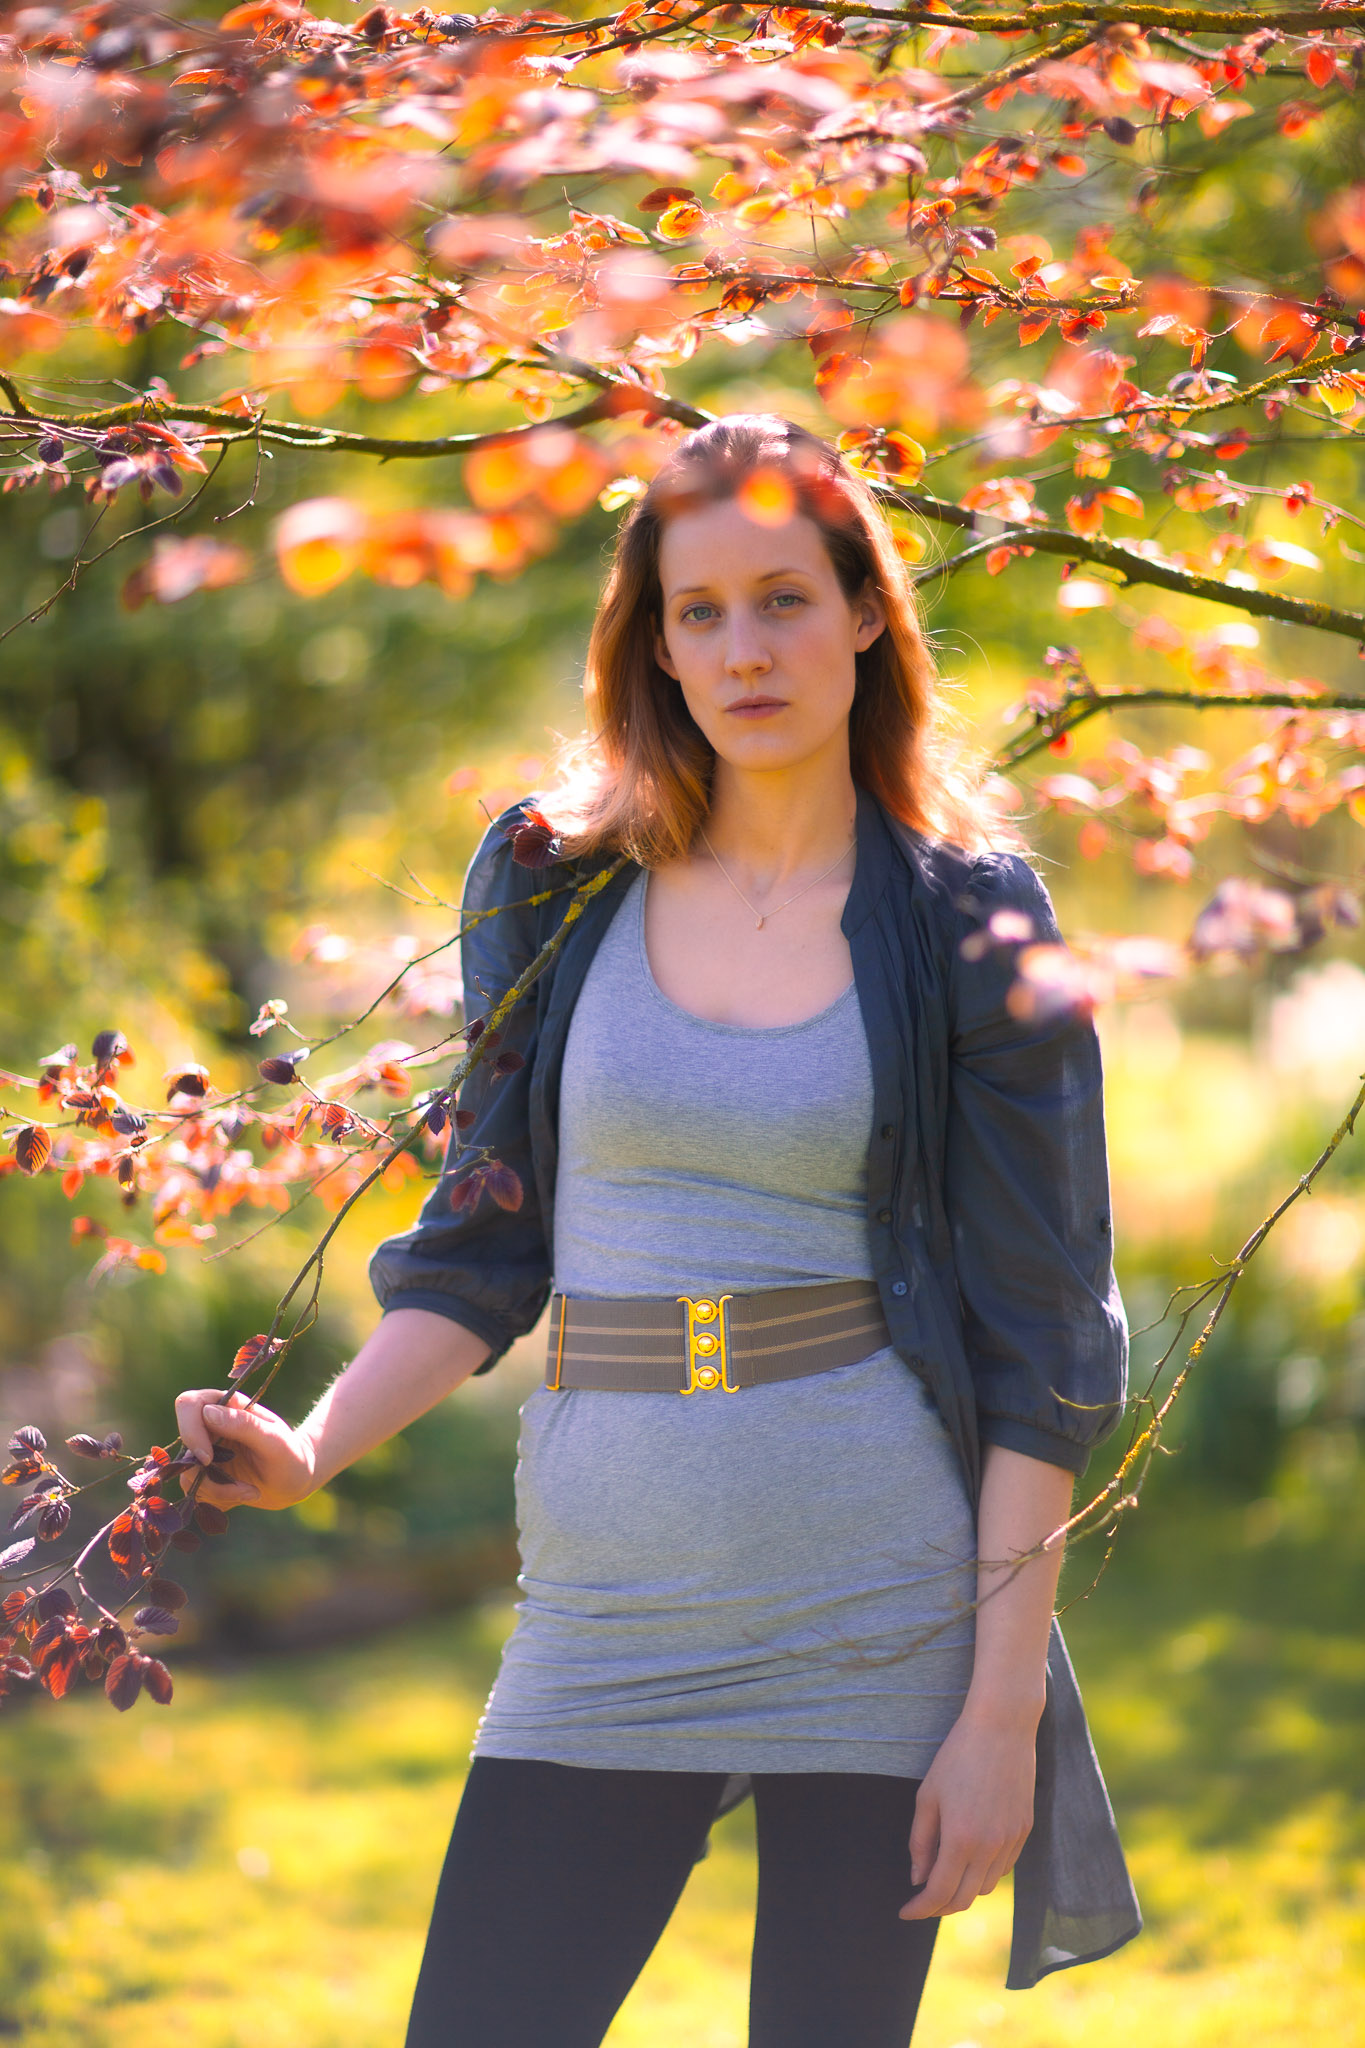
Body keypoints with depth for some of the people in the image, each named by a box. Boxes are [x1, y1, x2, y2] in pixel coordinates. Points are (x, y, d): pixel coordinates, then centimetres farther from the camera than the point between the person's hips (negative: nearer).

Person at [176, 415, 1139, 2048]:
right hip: (609, 1614, 2)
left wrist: (1003, 1709, -8)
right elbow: (484, 1248, 12)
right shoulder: (559, 886, 6)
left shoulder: (967, 925, -1)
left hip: (882, 1609, -2)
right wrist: (310, 1450, -6)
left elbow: (1038, 1333, -2)